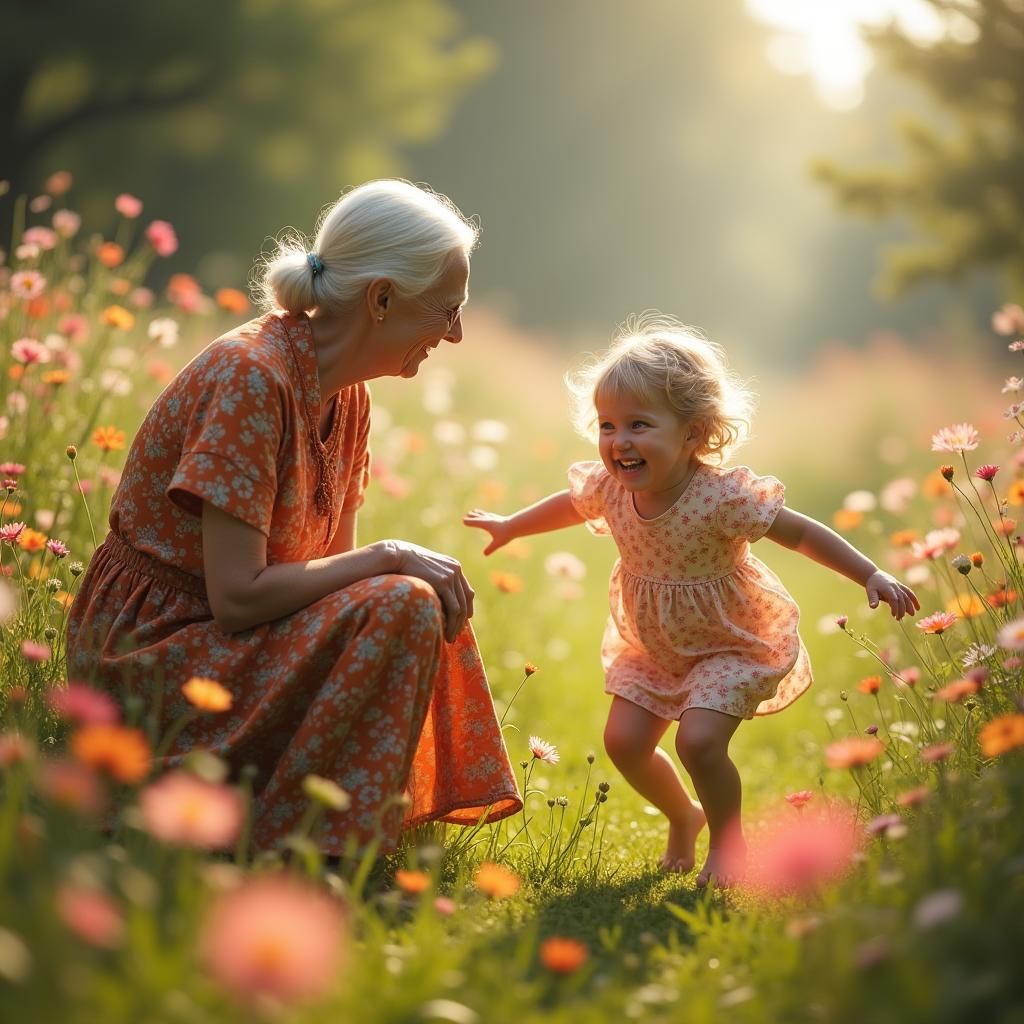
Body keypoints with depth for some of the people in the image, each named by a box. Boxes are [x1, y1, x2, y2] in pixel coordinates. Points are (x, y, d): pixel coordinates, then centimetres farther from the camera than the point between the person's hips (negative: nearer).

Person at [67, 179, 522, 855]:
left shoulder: (346, 394, 5)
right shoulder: (251, 377, -23)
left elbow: (333, 563, 7)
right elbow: (237, 596, -27)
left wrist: (428, 572, -12)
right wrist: (390, 559, -20)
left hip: (228, 640, 9)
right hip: (146, 653, -9)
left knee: (435, 602, 4)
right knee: (398, 608, -23)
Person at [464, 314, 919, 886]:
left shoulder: (723, 496, -32)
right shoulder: (610, 489, -16)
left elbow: (800, 533, -23)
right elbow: (570, 505, 8)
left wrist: (872, 576, -26)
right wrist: (510, 527, 21)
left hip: (731, 644, -6)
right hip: (652, 646, 6)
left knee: (699, 739, -21)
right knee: (624, 741, 0)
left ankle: (728, 840, 8)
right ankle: (684, 817, 30)